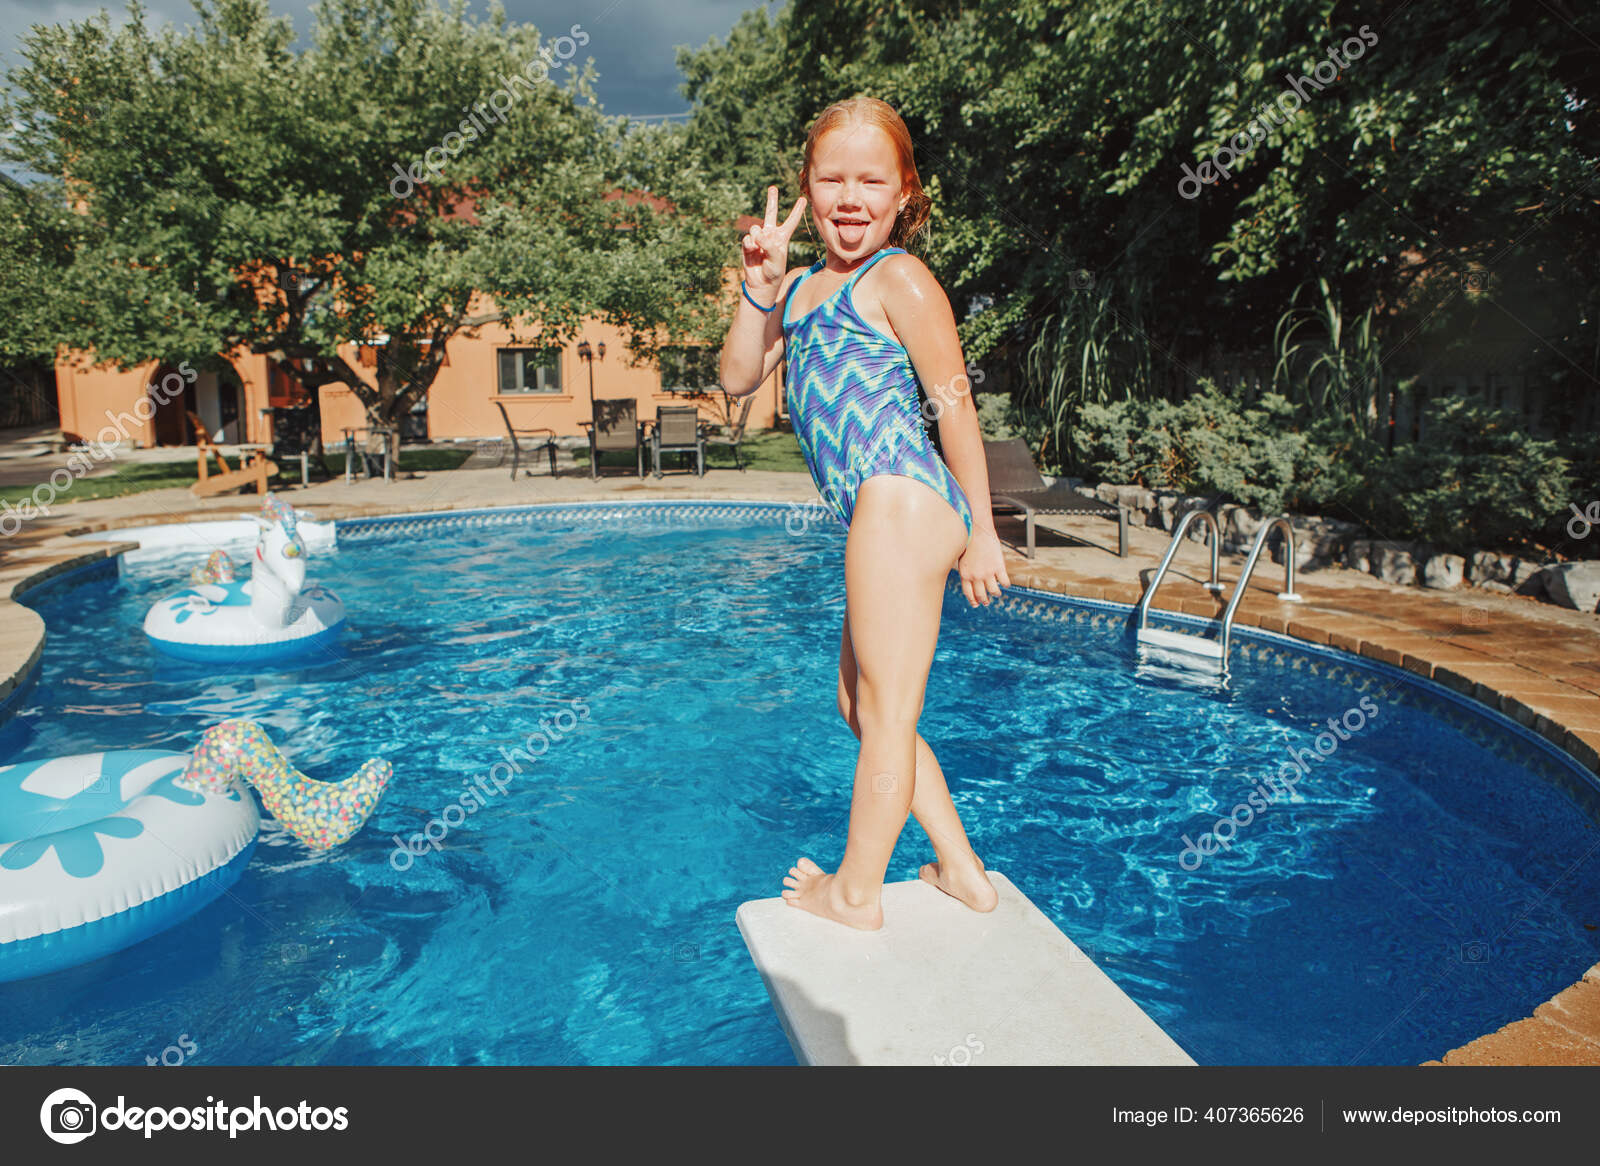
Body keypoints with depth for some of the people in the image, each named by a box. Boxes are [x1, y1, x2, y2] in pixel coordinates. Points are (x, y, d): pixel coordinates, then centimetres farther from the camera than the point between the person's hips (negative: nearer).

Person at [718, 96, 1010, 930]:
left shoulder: (898, 277, -4)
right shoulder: (805, 285, 19)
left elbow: (955, 403, -6)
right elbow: (739, 378, 12)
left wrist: (980, 531, -7)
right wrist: (760, 287, -1)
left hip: (902, 499, -10)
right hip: (880, 513, 10)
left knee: (886, 712, 1)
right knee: (860, 704, 16)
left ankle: (855, 891, 16)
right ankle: (961, 870, 26)